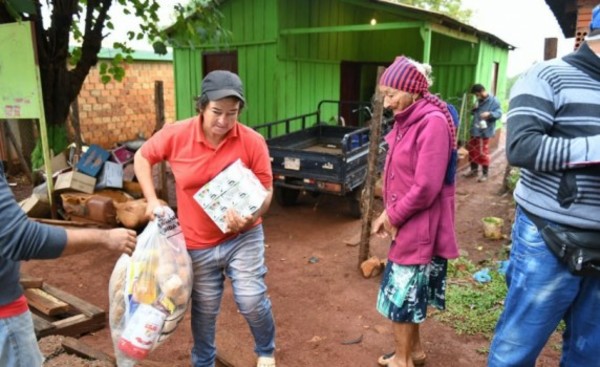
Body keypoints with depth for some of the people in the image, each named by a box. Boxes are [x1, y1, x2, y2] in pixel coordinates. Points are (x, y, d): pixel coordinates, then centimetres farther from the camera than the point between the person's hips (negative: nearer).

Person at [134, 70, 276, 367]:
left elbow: (265, 189, -8)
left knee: (251, 300, -5)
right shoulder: (176, 135, -12)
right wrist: (152, 200, -4)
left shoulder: (252, 141, -15)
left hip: (243, 237, -1)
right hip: (198, 243, 1)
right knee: (205, 309, 16)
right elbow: (142, 158, 6)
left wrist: (251, 217, -28)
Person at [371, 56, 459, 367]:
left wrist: (393, 216, -11)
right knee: (408, 294, 20)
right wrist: (389, 213, 2)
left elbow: (426, 187, -24)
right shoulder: (407, 120, 8)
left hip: (419, 227, -8)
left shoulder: (433, 122, -20)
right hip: (405, 223, 8)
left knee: (399, 295, 5)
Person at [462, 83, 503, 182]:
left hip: (485, 132, -8)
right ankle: (474, 170, 29)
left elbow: (499, 113, -16)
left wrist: (489, 114, -35)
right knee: (473, 151, 14)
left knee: (483, 153, -3)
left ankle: (485, 174, 9)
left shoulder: (493, 101, -11)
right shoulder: (479, 101, 13)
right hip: (475, 130, 8)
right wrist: (474, 110, 1)